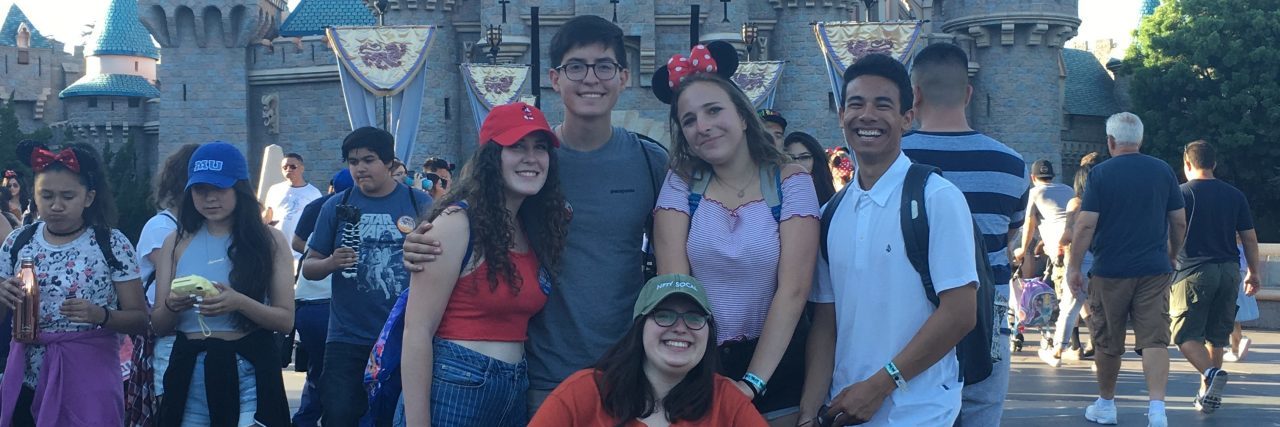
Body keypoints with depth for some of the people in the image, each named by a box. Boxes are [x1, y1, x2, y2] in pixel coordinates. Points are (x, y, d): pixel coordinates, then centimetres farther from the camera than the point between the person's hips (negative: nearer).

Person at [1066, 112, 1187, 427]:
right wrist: (1171, 257, 23)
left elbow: (1085, 225, -11)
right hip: (1154, 271, 2)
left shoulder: (1101, 173, -6)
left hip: (1110, 271, -2)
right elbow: (1179, 222, 9)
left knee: (1108, 342, 11)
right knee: (1154, 339, -1)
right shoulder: (1163, 171, 5)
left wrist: (1074, 266, -5)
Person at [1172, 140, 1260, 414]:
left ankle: (1211, 372, -26)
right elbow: (1250, 238, 11)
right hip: (1229, 272, 5)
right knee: (1216, 335, 14)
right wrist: (1253, 273, 20)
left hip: (1193, 271, -5)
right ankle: (1208, 393, 16)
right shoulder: (1235, 196, 9)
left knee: (1185, 334, -1)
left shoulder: (1182, 194, -4)